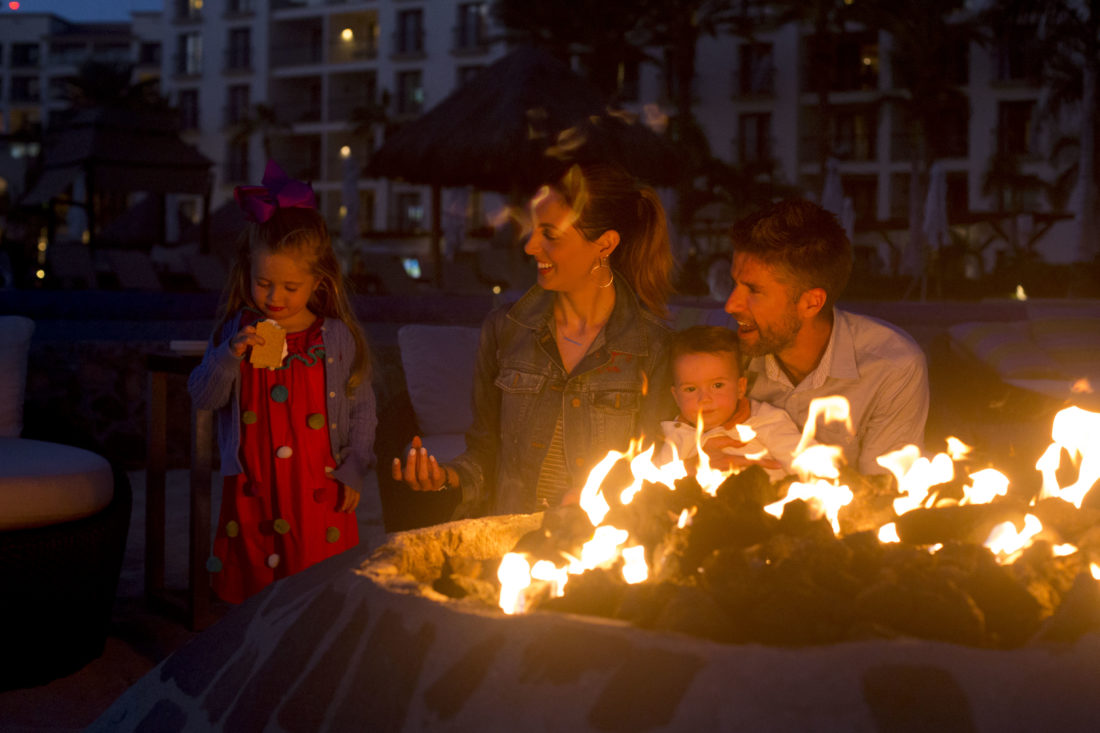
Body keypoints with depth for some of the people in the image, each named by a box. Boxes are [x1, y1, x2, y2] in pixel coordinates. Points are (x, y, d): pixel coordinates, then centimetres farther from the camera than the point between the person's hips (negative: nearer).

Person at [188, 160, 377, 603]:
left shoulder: (336, 338, -2)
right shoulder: (237, 332, 2)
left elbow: (362, 407, 4)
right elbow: (202, 398, -1)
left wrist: (354, 470, -1)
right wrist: (230, 355, -16)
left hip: (318, 493, -1)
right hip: (251, 494, 1)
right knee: (248, 598, 8)